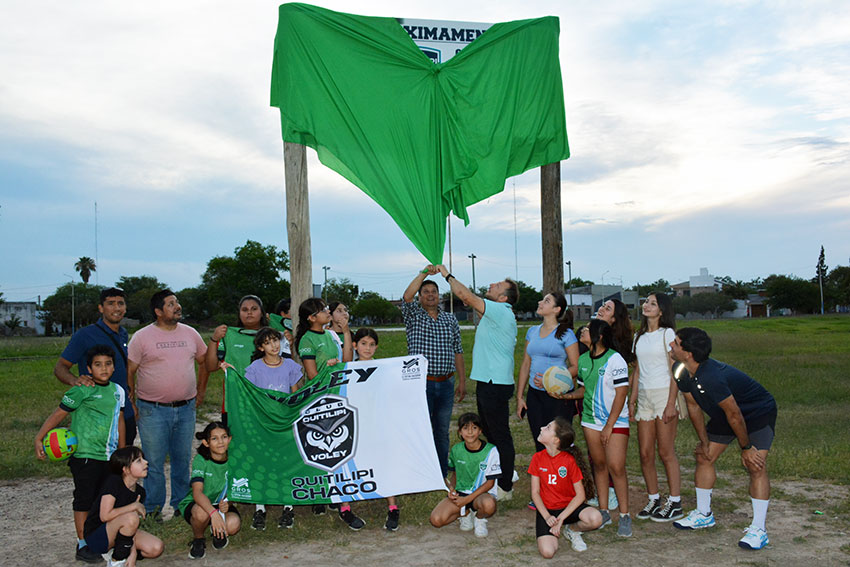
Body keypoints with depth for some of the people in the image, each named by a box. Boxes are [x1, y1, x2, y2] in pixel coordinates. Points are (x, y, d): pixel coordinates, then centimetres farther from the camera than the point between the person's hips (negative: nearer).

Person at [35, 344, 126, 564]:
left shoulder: (117, 390, 7)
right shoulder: (83, 390, -11)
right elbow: (59, 414, -8)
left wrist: (122, 453, 21)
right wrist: (39, 438, -13)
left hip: (108, 455, 6)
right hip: (85, 455, -6)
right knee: (84, 499, 1)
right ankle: (83, 545, 10)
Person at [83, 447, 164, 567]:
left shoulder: (140, 492, -1)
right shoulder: (113, 482, -19)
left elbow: (133, 528, -1)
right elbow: (105, 515, -27)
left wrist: (133, 552, -13)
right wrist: (134, 506, -22)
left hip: (119, 533, 6)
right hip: (96, 537, -6)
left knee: (157, 548, -12)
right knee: (131, 517, -33)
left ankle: (114, 551, 6)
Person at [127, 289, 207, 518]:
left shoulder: (190, 333, 8)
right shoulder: (142, 337, -3)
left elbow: (206, 362, 19)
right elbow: (129, 371, -2)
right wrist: (131, 402, -5)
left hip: (185, 409, 3)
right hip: (153, 411, -3)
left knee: (183, 459, 12)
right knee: (154, 462, 4)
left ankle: (181, 504, 26)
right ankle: (153, 508, 18)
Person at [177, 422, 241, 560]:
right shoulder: (201, 460, -21)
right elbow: (197, 493, -32)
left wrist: (227, 503, -27)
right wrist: (213, 513, -49)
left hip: (221, 504, 2)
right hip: (194, 504, -2)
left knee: (233, 525, -30)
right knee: (201, 513, -38)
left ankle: (218, 532, 9)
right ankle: (198, 539, -2)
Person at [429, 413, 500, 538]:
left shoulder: (490, 451, -11)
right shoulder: (456, 450, 1)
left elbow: (490, 483, -10)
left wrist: (467, 499, -17)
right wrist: (452, 488, -5)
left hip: (481, 493, -3)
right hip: (460, 493, 3)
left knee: (488, 504, -40)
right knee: (436, 520, -22)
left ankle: (479, 518, -2)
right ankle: (465, 513, 8)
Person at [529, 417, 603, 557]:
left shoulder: (570, 460, -15)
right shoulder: (538, 458, -6)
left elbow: (580, 495, -12)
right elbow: (535, 492, -2)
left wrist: (560, 519, -18)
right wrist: (547, 516, -16)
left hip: (569, 506, -1)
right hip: (547, 509, 1)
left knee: (595, 519, -32)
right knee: (547, 552, -24)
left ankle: (572, 530, 2)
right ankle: (553, 531, 11)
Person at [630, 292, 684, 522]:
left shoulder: (667, 334, -5)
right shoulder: (640, 336, 14)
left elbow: (675, 370, -10)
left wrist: (671, 403, -17)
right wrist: (632, 401, 12)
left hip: (664, 393, -6)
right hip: (644, 396, 6)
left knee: (666, 452, -3)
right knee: (645, 453, 4)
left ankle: (675, 504, 8)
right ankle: (653, 500, 17)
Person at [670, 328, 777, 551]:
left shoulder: (711, 377, -41)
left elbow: (734, 415, -31)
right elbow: (693, 406, -1)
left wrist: (746, 447, -19)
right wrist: (704, 442, 3)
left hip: (758, 413, -9)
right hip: (725, 414, 9)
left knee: (755, 466, -18)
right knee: (703, 456, 8)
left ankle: (758, 530, -11)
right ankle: (703, 514, 22)